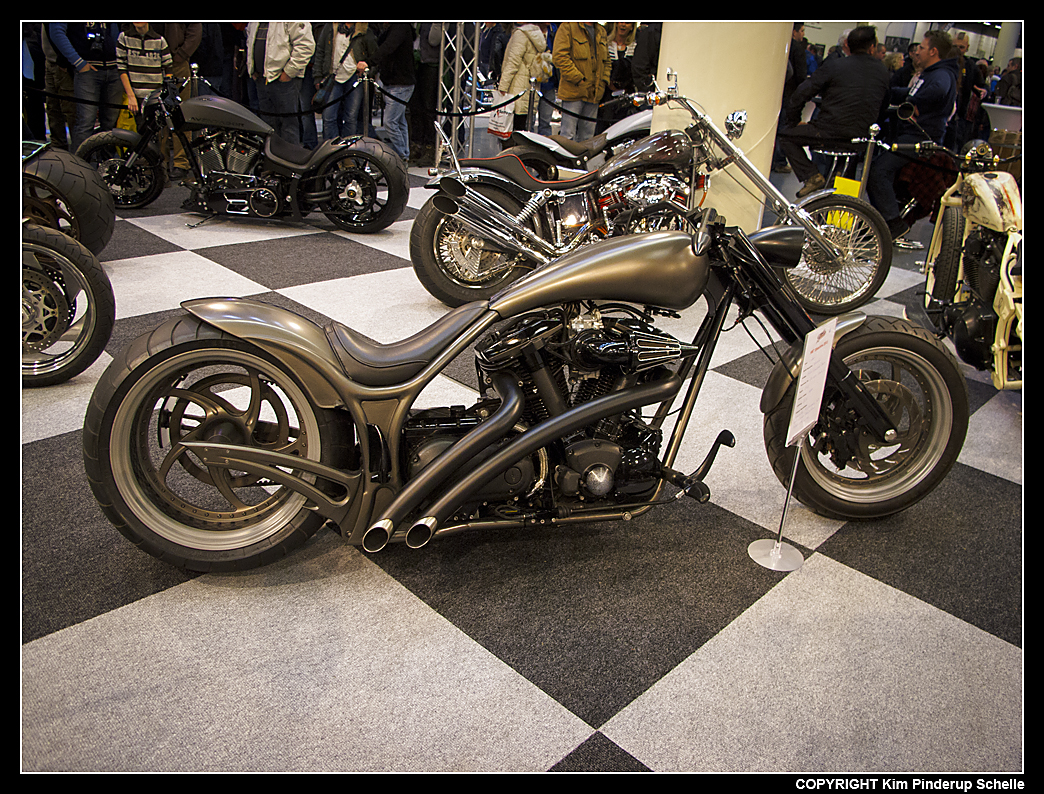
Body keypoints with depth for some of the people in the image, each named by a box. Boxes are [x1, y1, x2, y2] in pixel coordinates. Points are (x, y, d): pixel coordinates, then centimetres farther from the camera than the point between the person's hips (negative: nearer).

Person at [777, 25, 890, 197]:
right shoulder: (883, 70, 8)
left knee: (786, 136, 10)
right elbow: (883, 105, 16)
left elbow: (802, 94, -5)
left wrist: (793, 121, 9)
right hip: (863, 135, 6)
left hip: (831, 132, -6)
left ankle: (812, 176, -5)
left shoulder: (833, 65, -5)